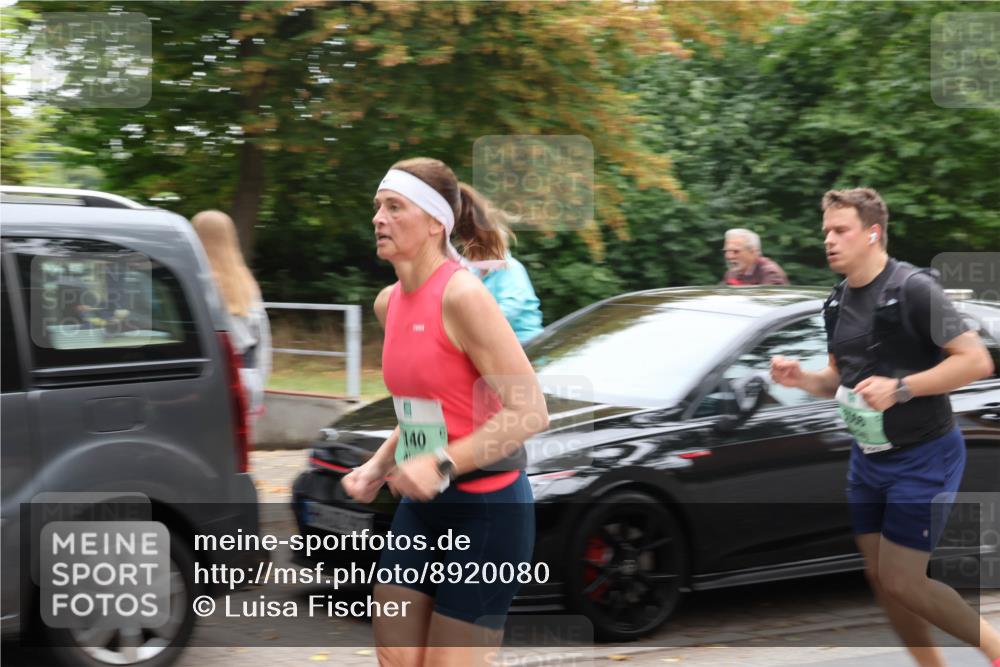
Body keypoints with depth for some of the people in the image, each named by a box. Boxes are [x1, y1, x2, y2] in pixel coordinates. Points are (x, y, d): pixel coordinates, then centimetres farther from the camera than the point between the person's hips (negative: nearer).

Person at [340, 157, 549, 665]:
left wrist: (443, 465, -28)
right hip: (421, 507, 8)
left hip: (486, 508, -8)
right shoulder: (388, 303, 7)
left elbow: (529, 412, -22)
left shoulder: (461, 295, -18)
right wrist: (377, 466, 7)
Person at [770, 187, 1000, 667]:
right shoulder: (837, 303, 7)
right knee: (879, 578, 9)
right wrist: (801, 379, -2)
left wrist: (901, 387, -28)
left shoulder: (913, 289, -18)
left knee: (901, 582, -8)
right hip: (867, 458, 8)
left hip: (921, 459, -8)